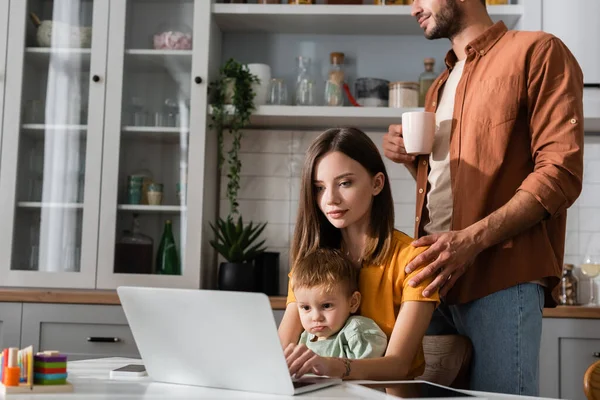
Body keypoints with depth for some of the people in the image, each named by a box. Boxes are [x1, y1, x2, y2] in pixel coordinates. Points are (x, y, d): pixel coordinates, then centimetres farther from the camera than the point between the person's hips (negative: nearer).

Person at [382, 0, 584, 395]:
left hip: (501, 278, -7)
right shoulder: (441, 86, 24)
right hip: (434, 276, 7)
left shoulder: (537, 52, 0)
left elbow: (562, 172, -11)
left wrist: (472, 239, -21)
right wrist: (412, 159, 10)